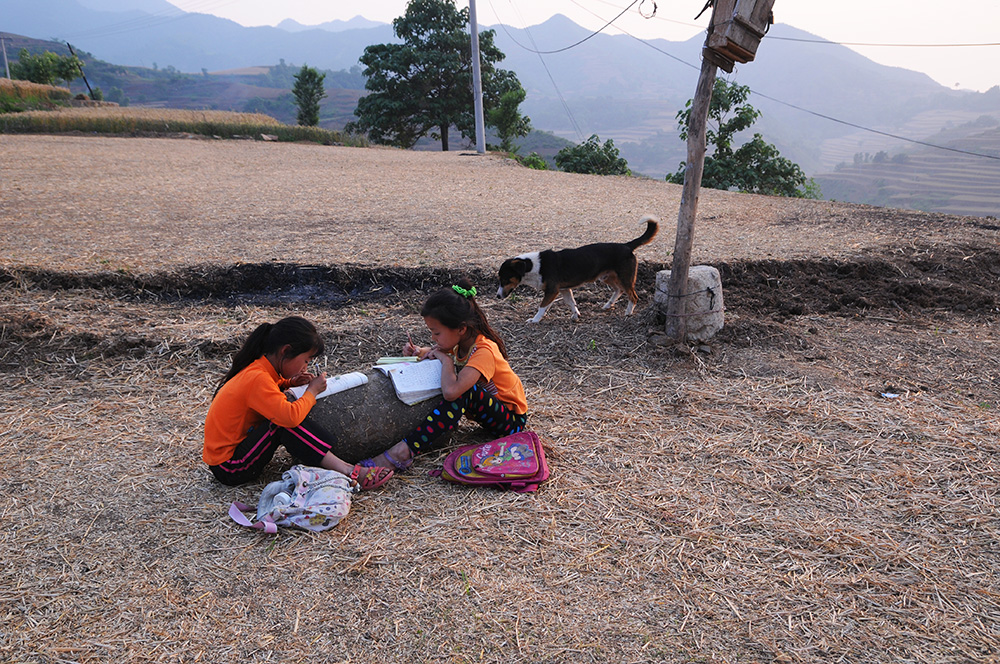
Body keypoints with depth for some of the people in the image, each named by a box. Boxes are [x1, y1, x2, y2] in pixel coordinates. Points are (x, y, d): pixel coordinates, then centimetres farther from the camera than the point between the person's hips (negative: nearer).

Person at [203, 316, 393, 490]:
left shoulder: (257, 368, 3)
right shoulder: (257, 379, -26)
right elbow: (291, 416, -37)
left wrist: (288, 383, 6)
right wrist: (312, 391, -17)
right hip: (229, 468, -10)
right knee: (286, 421, -25)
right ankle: (348, 472, -26)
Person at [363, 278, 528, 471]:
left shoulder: (483, 351, -31)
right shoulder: (461, 341, -5)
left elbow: (451, 391, -45)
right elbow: (437, 352, 17)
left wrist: (446, 360, -27)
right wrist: (419, 351, -7)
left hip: (512, 420, -9)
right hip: (487, 407, 9)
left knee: (462, 391, -34)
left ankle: (404, 452, -38)